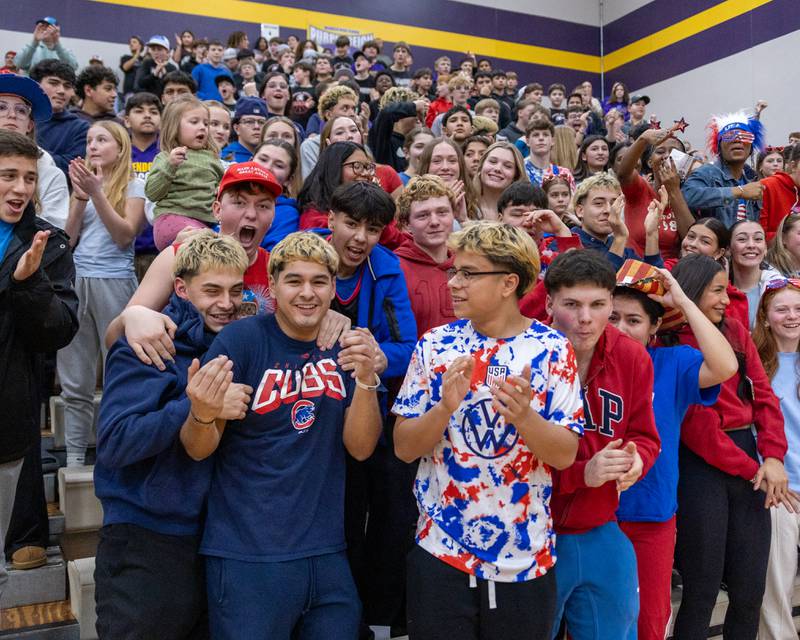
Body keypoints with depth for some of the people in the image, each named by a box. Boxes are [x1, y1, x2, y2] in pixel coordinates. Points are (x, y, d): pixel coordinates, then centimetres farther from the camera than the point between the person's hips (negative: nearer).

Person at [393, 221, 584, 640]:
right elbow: (404, 447, -5)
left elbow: (566, 454, -9)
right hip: (440, 549, 1)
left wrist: (524, 417, -28)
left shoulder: (552, 350, -7)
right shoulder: (435, 344, -4)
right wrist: (445, 407, -23)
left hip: (525, 556, 0)